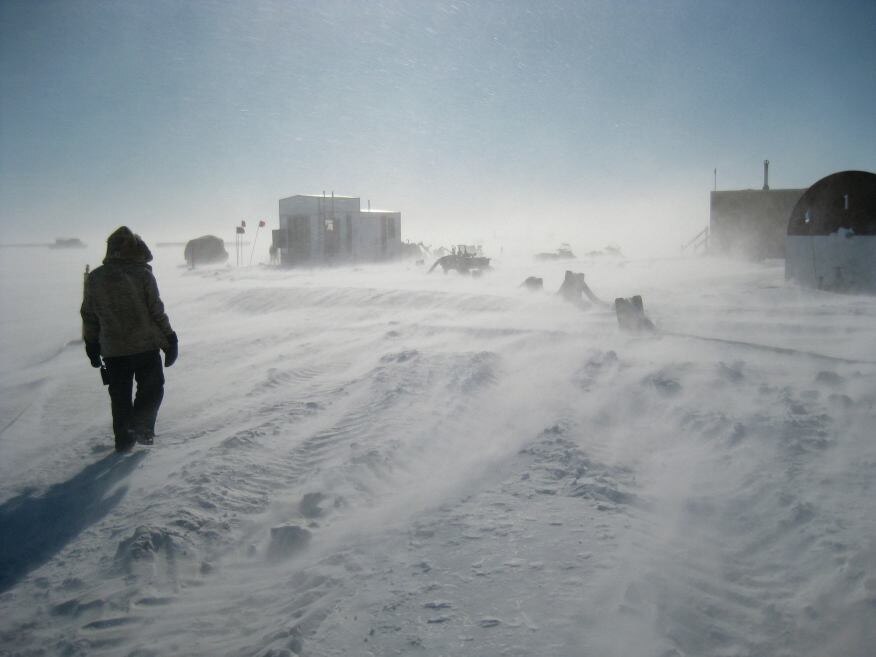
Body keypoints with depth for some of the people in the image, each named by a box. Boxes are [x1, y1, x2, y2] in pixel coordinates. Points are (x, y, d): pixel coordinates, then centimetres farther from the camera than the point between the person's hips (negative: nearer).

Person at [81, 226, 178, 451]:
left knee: (119, 396, 13)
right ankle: (141, 427, -5)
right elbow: (157, 312, -8)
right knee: (152, 389, 11)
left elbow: (89, 315, 9)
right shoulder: (143, 274, -10)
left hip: (112, 350, 4)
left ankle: (124, 439, 18)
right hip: (145, 346, -4)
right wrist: (169, 339, 1)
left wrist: (92, 344, 19)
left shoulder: (94, 278, 3)